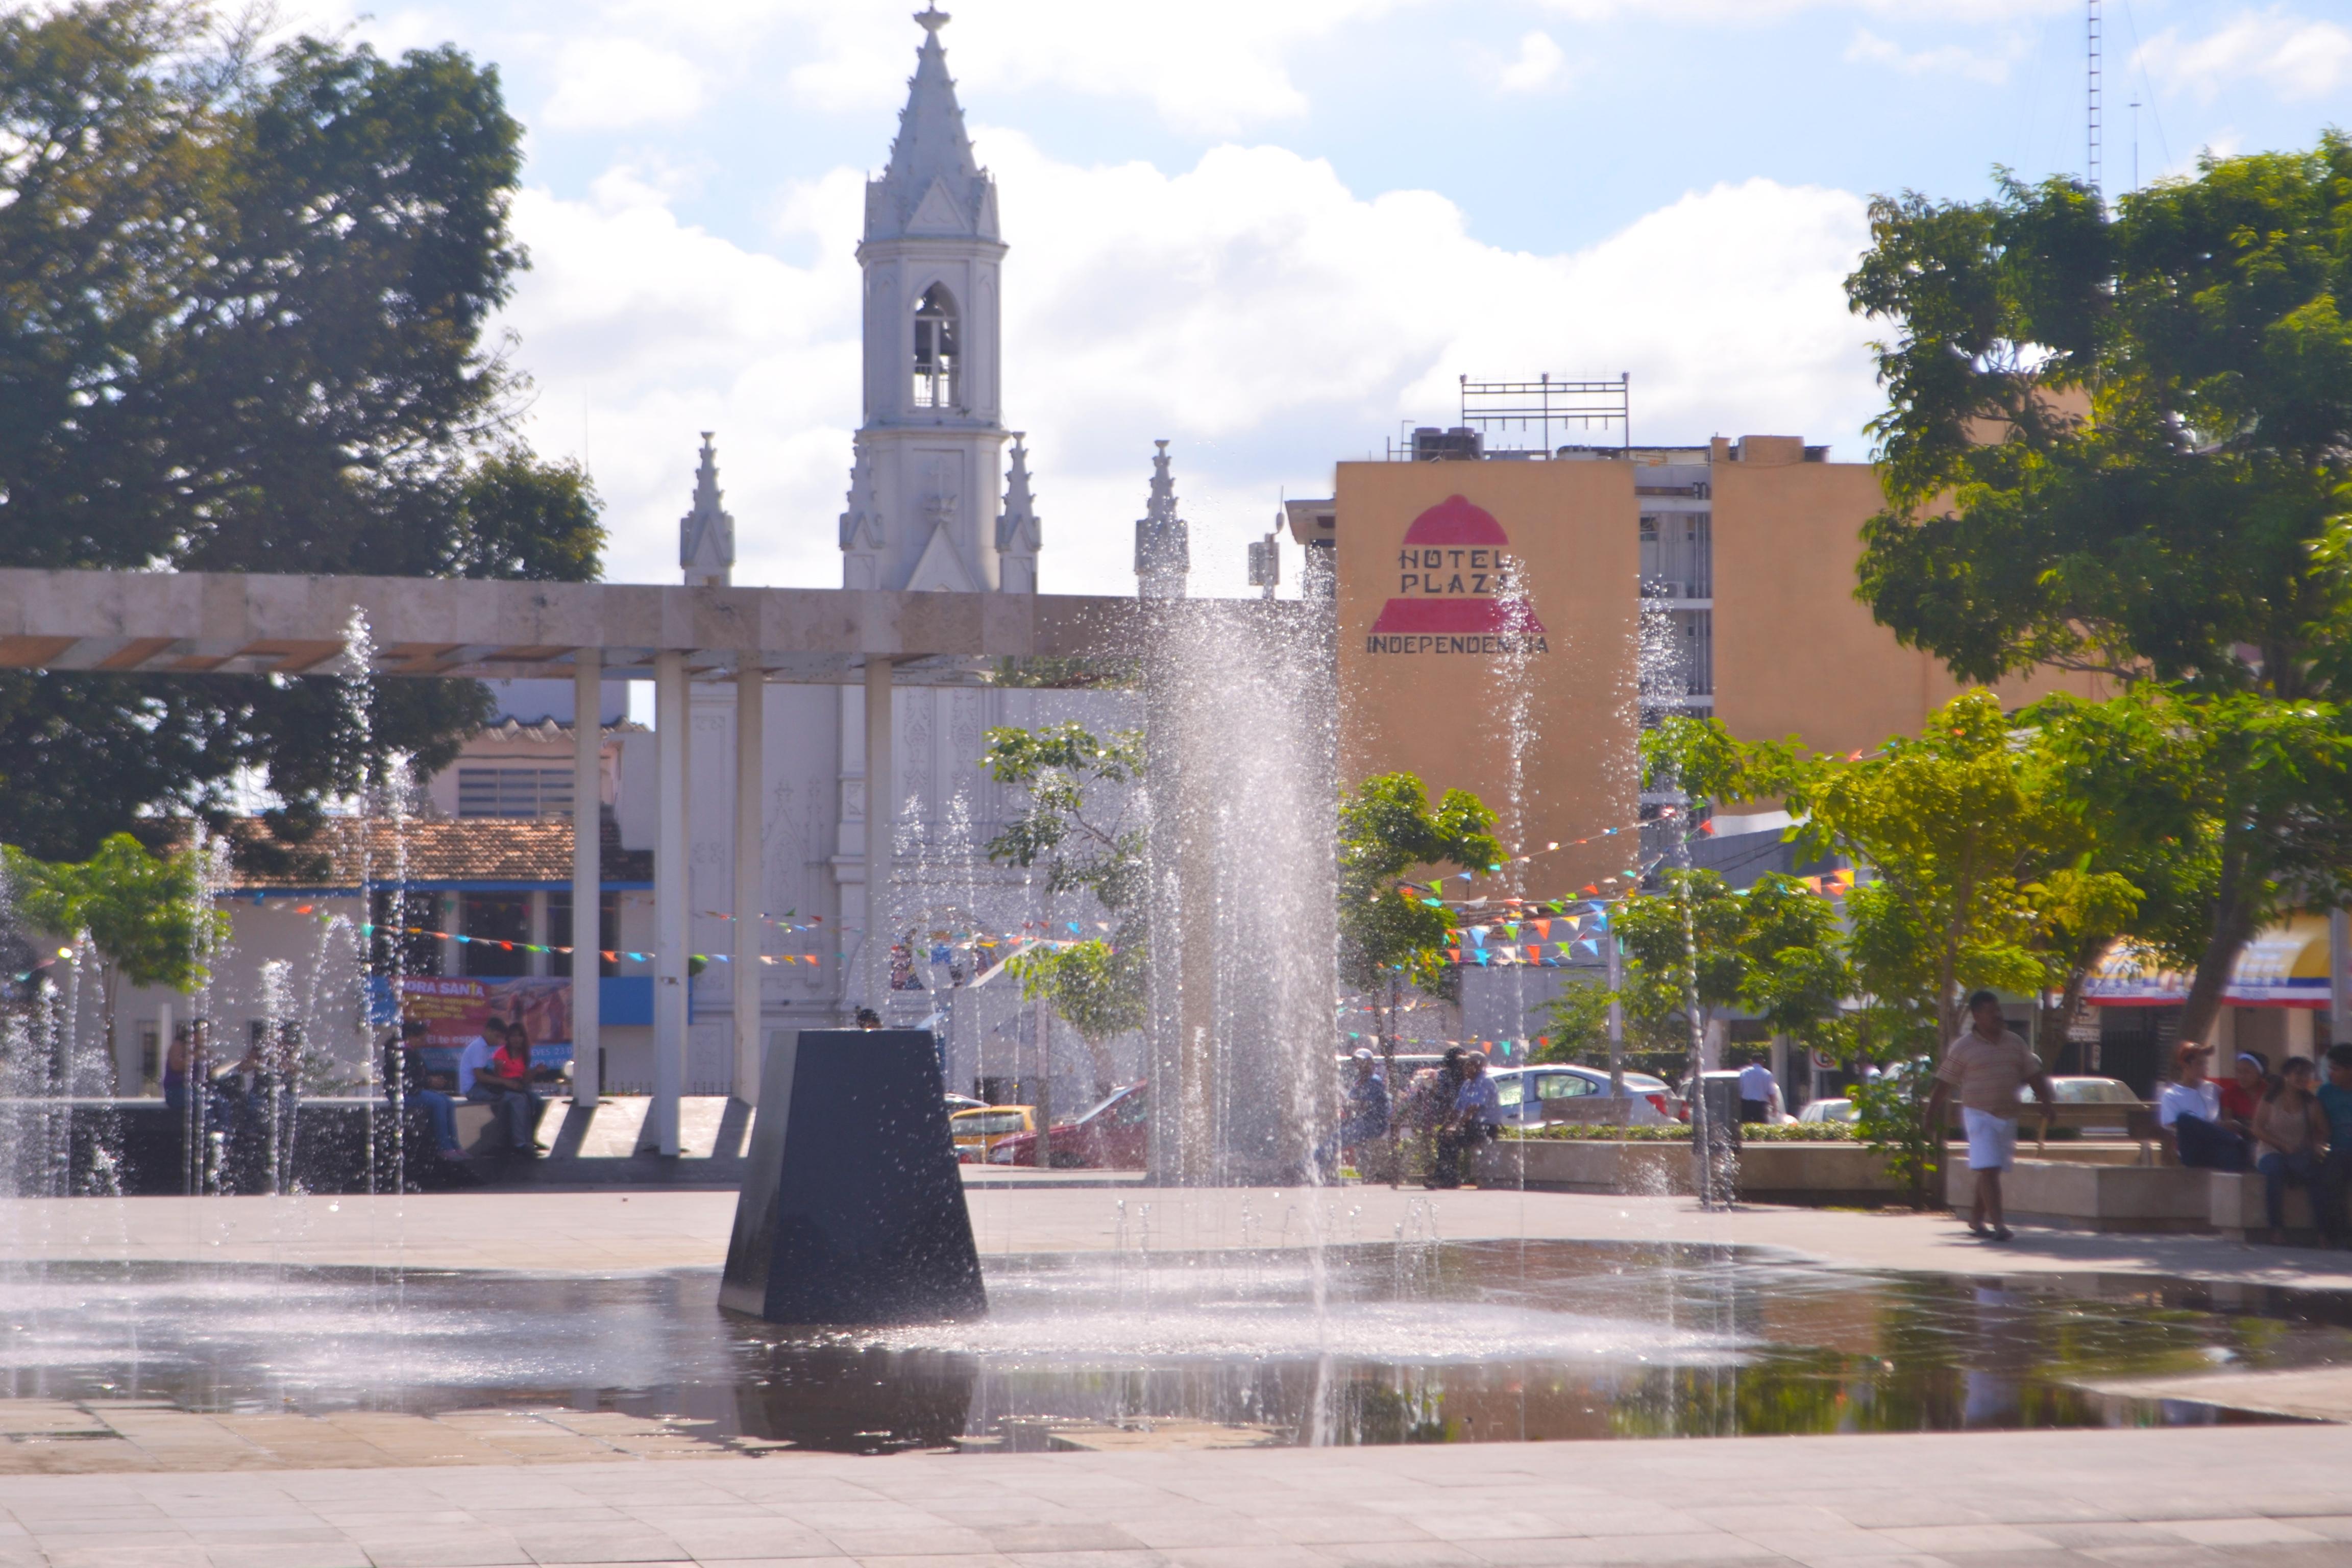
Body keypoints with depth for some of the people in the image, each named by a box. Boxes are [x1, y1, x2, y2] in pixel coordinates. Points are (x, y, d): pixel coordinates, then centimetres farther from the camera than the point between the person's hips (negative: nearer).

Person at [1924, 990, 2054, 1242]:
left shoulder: (2015, 1044, 10)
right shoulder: (1962, 1048, -3)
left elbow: (2035, 1077, 14)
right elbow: (1943, 1086, -1)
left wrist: (2047, 1104, 1)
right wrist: (1933, 1122, -2)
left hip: (2008, 1116, 5)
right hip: (1979, 1115, -5)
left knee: (1991, 1171, 11)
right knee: (1988, 1170, -13)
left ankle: (1976, 1219, 26)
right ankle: (1998, 1225, -18)